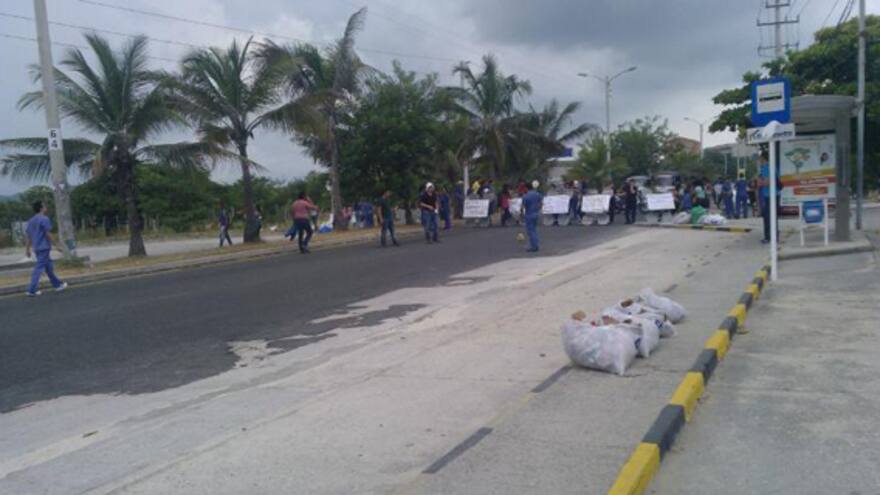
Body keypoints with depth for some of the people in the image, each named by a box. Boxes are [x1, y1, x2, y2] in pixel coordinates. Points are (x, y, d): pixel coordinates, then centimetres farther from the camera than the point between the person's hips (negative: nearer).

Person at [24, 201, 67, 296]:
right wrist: (56, 245, -11)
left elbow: (27, 236, 14)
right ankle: (32, 290, -9)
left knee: (48, 267, 15)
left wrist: (27, 249, 16)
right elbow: (48, 234, -16)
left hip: (37, 248, 9)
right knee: (39, 268, -8)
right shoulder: (44, 219, -11)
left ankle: (58, 285, 23)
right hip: (44, 247, -9)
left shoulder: (31, 221, 15)